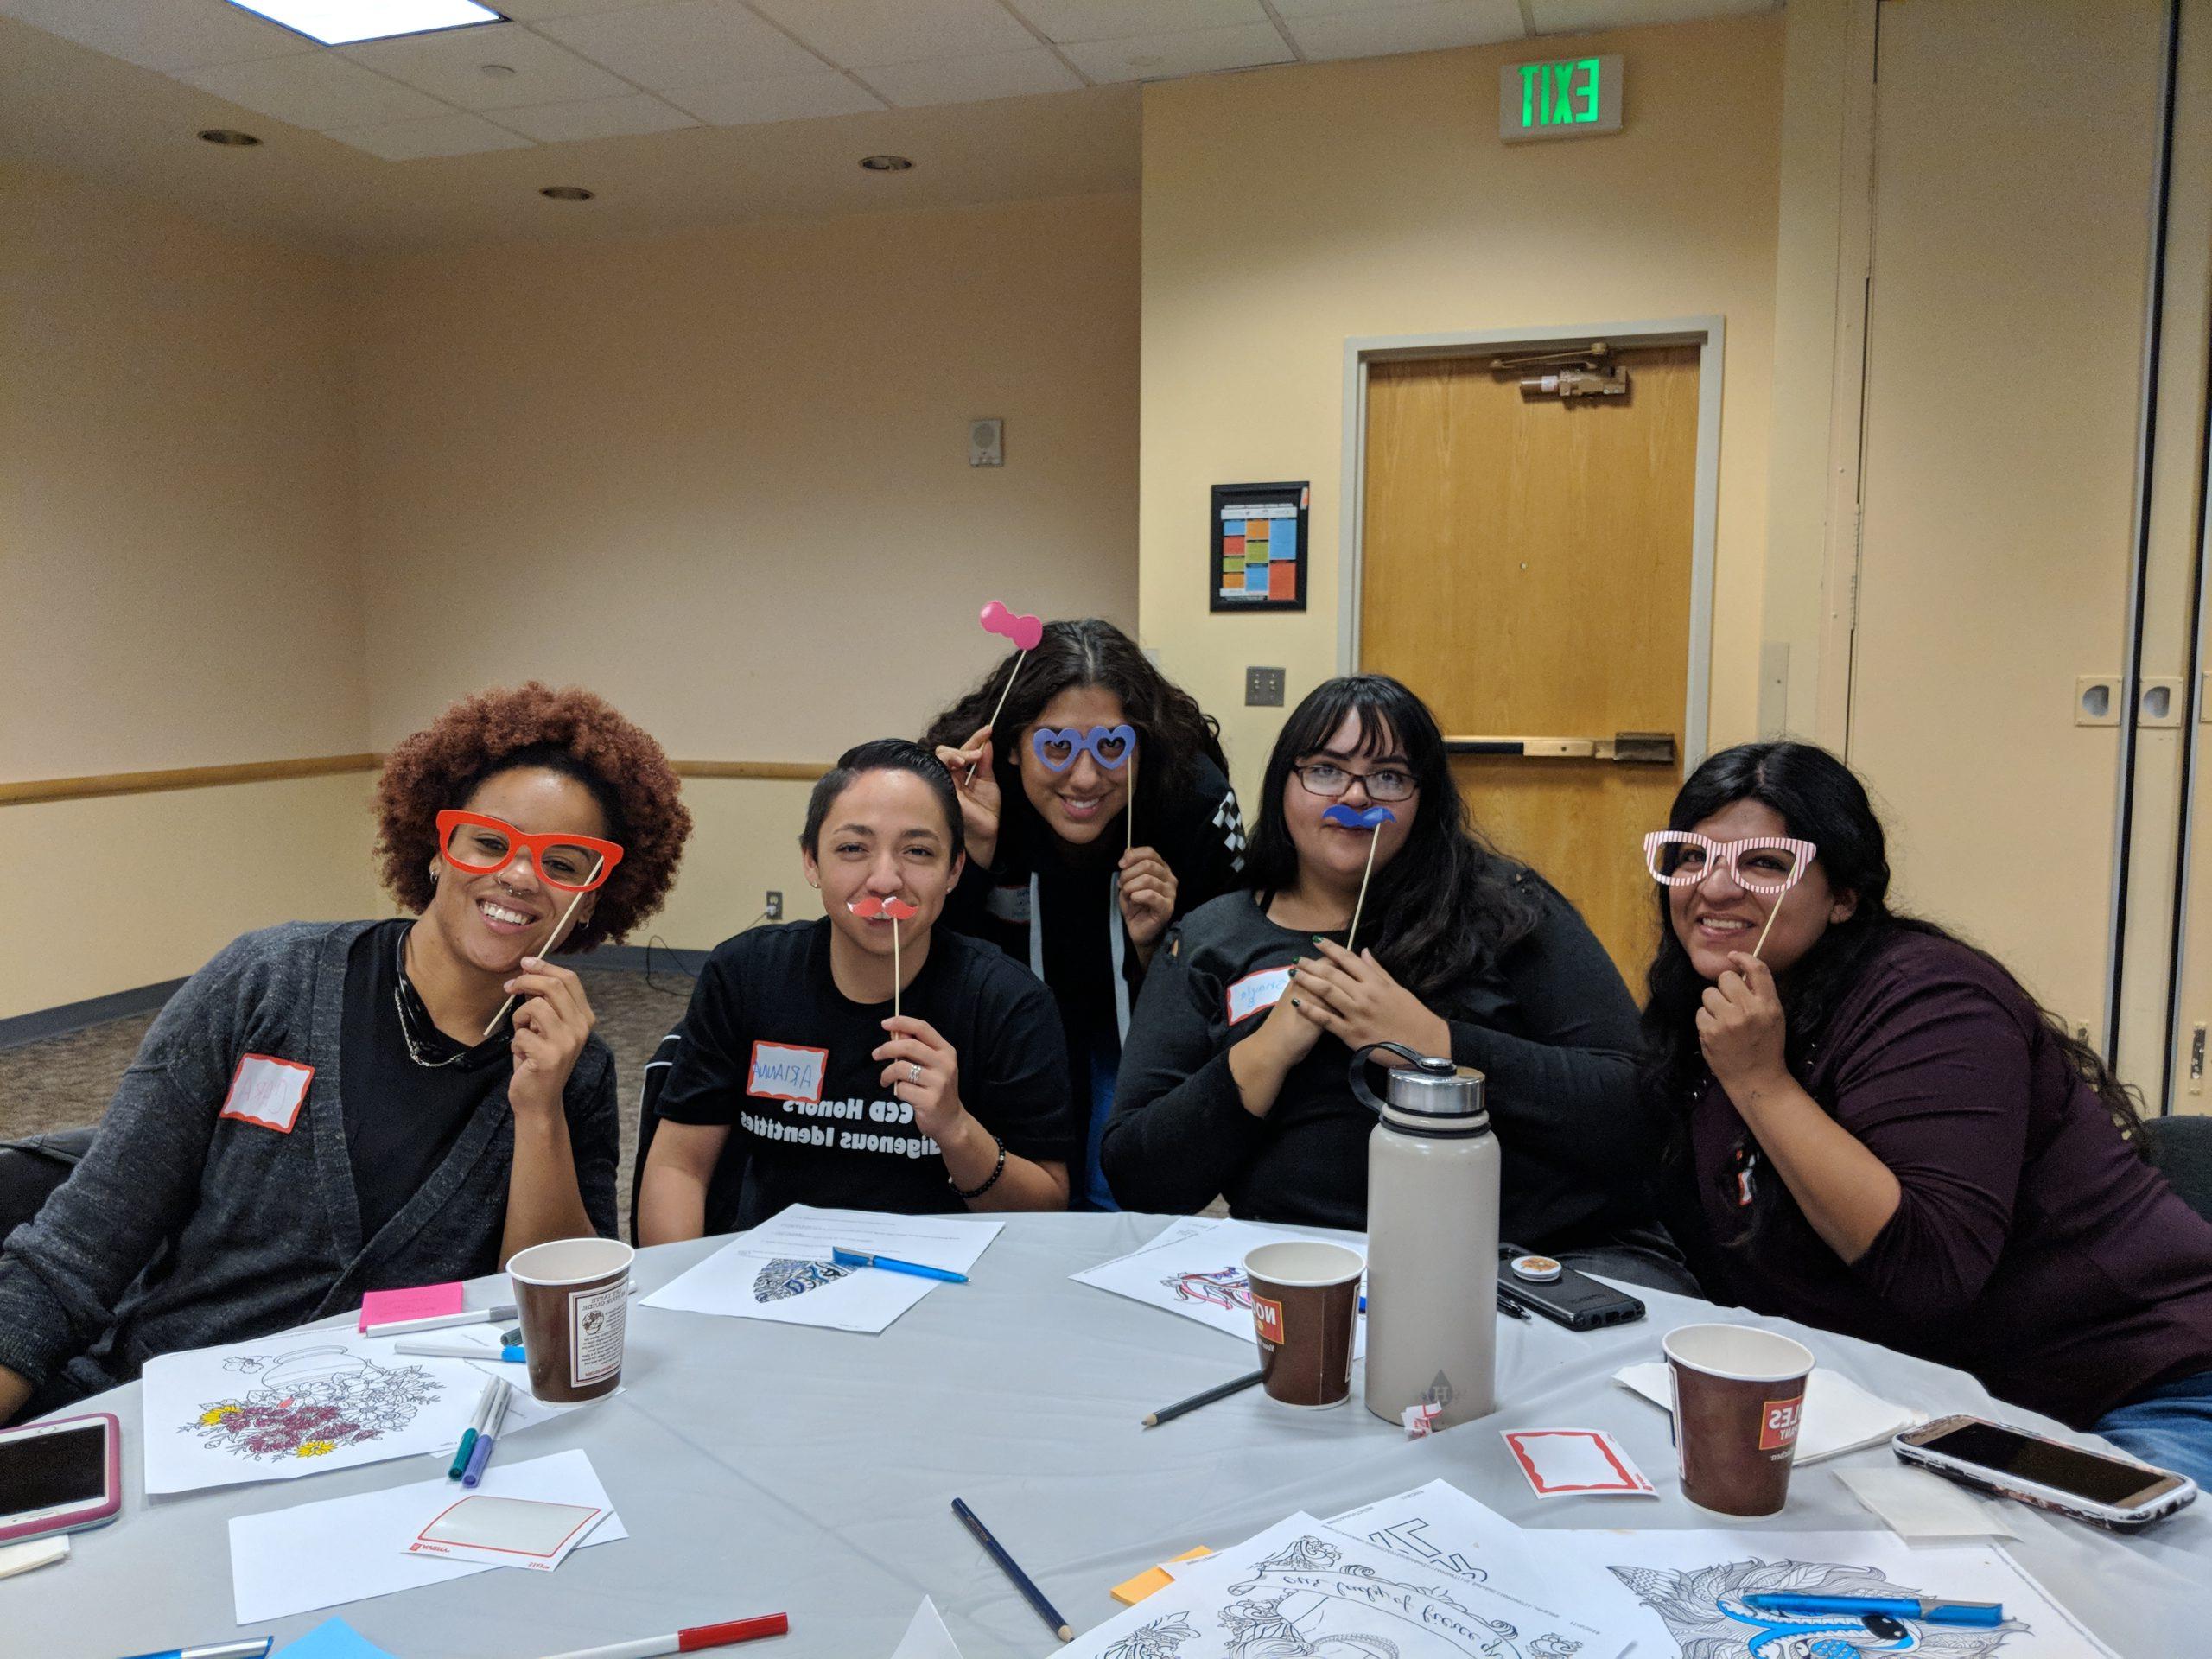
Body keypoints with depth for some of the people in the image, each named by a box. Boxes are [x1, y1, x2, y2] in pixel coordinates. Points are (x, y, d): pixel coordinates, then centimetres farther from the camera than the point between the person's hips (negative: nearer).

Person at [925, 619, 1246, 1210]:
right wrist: (974, 848, -38)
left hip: (1135, 1030, 0)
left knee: (1125, 1203, -9)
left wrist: (1154, 944, -34)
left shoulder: (1198, 800, -24)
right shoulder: (957, 791, -26)